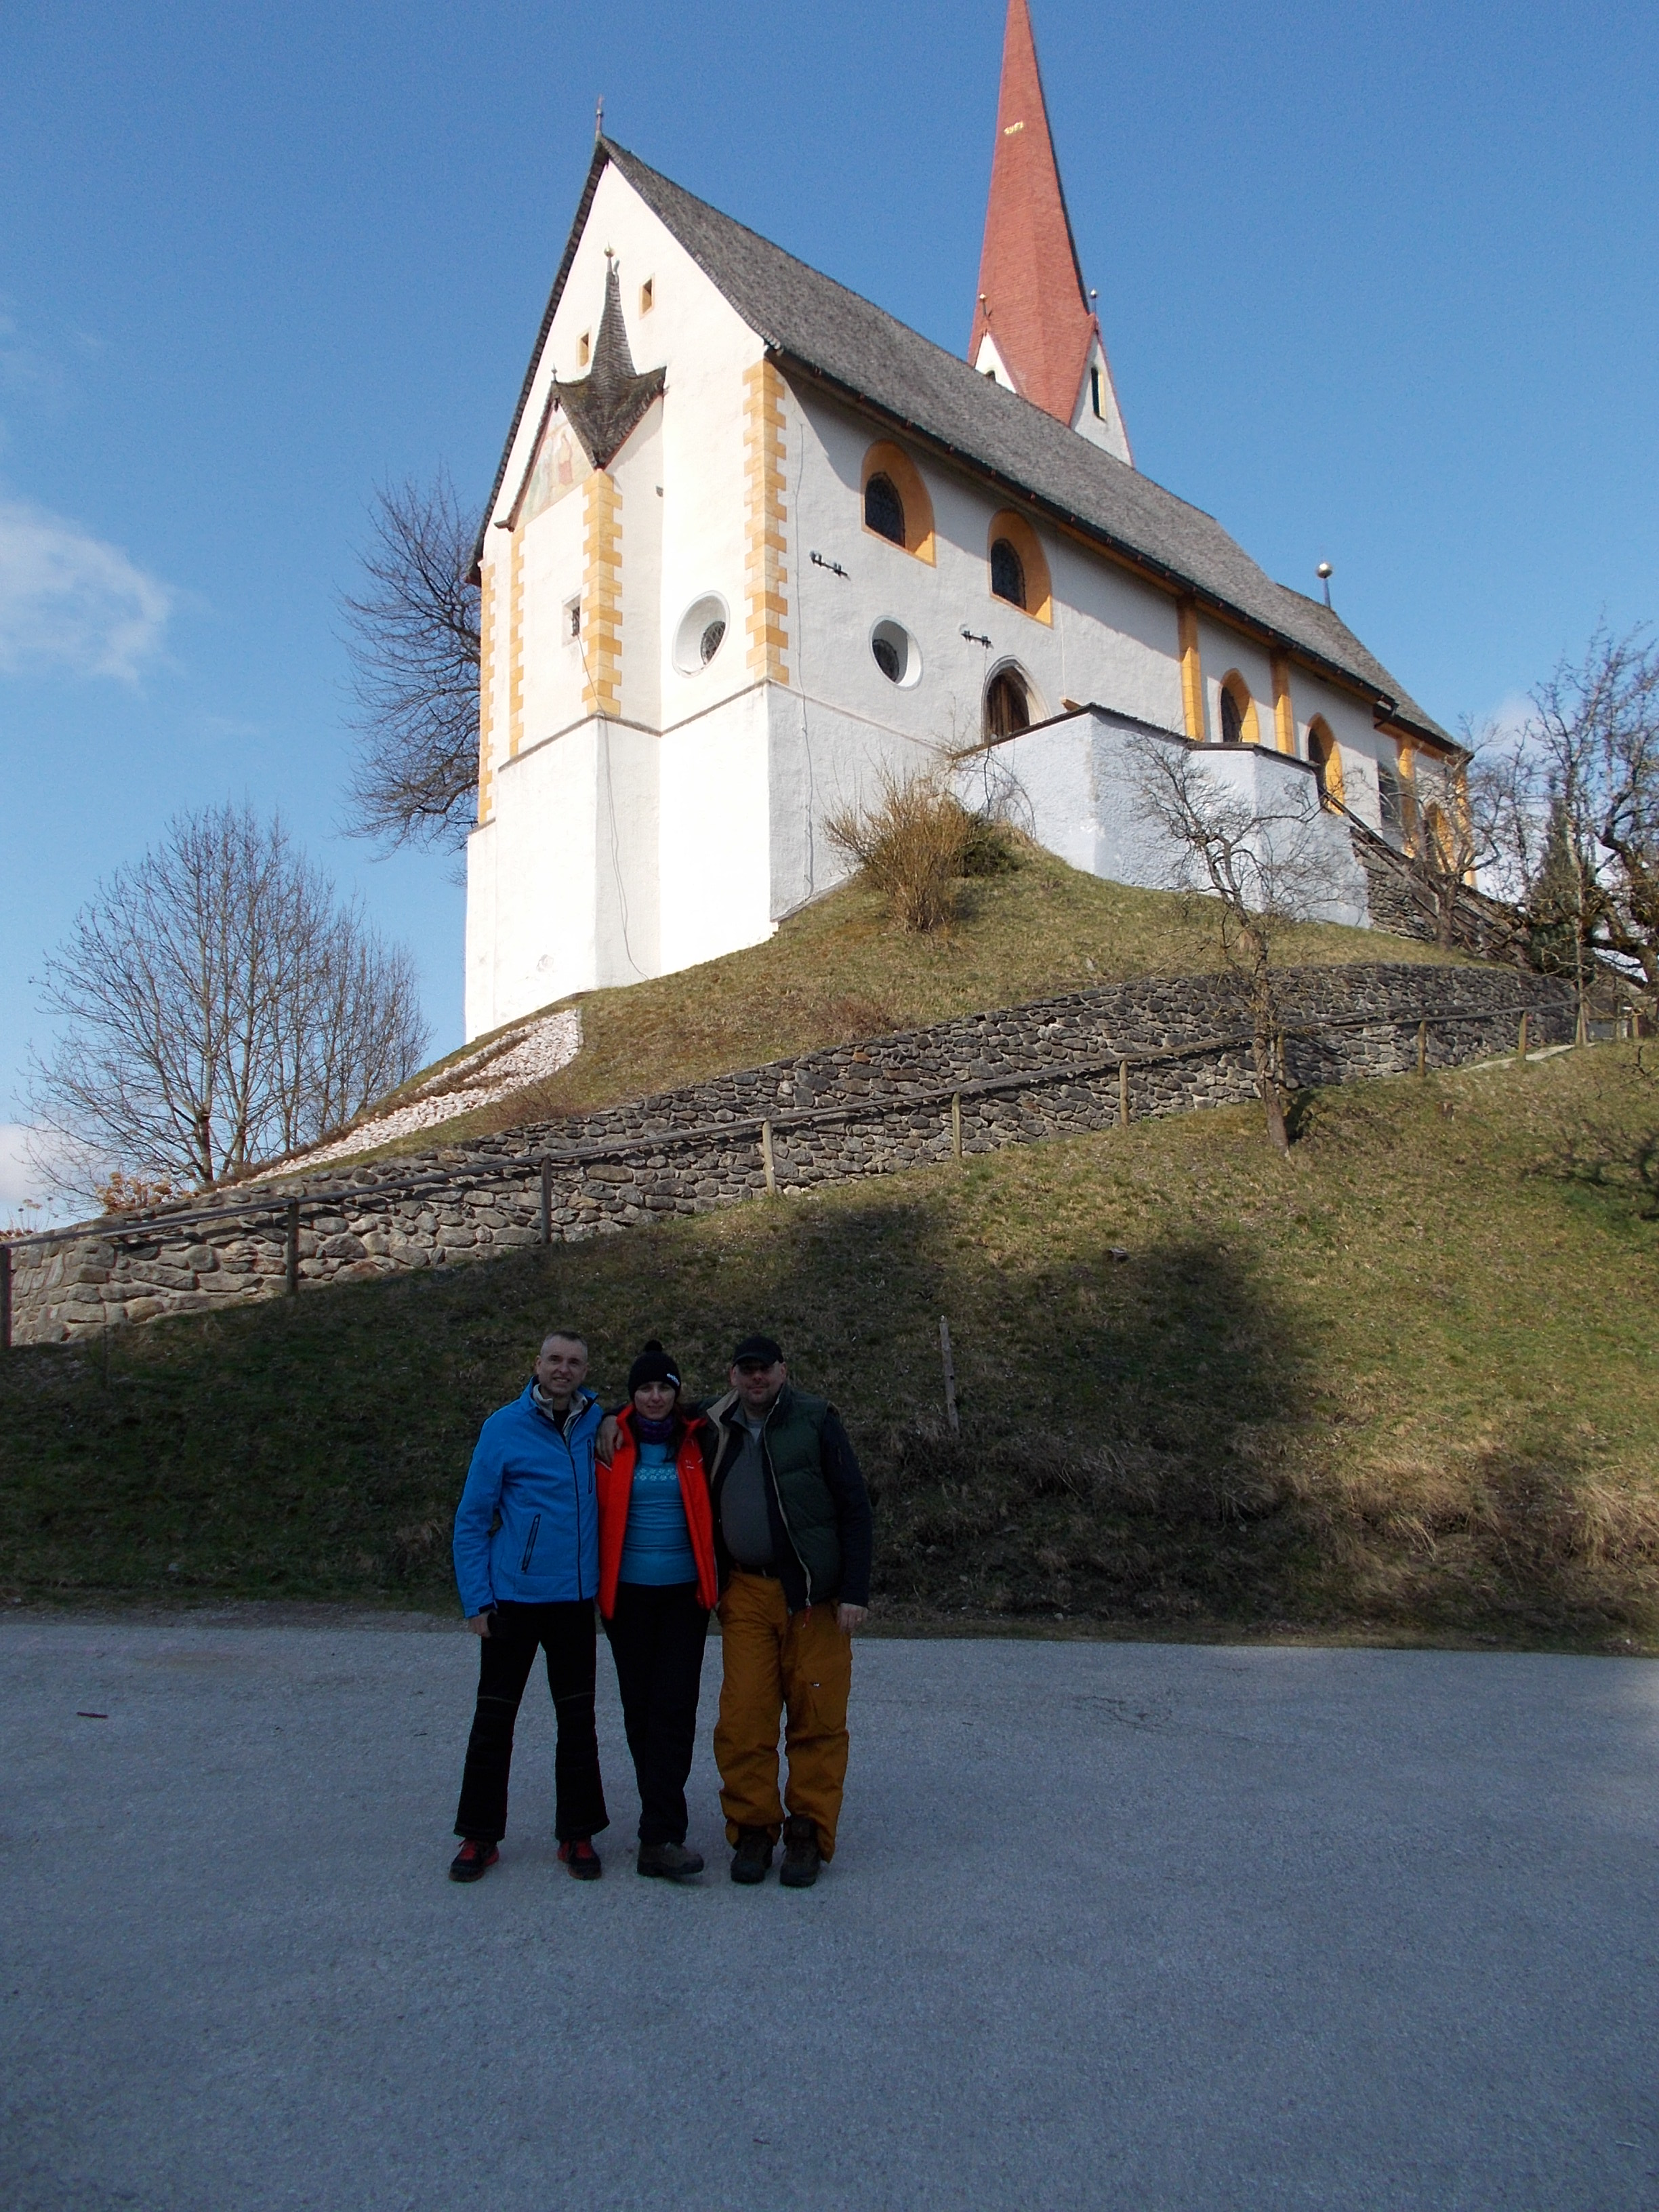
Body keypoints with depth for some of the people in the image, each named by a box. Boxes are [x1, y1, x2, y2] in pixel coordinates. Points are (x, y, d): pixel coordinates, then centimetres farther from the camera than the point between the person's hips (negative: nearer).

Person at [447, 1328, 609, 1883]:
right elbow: (471, 1520, -5)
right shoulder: (504, 1428, -8)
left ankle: (577, 1833, 23)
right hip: (513, 1598, -2)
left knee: (577, 1718, 10)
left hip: (575, 1598, 2)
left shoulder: (598, 1423, 0)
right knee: (494, 1718, 8)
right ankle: (479, 1836, 22)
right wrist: (476, 1601, -8)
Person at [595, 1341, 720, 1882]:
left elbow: (713, 1508, 11)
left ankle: (660, 1837, -1)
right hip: (628, 1593, 0)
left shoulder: (696, 1441, 2)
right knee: (640, 1709, 6)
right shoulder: (612, 1443, 0)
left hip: (684, 1592, 0)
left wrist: (714, 1578, 5)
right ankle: (663, 1825, 18)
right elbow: (595, 1511, 5)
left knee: (674, 1709, -6)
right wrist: (595, 1582, 3)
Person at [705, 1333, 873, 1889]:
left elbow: (855, 1506, -6)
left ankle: (808, 1834, 15)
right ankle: (753, 1828, 16)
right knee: (743, 1717, 1)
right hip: (746, 1593, 3)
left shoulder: (815, 1421, -5)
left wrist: (855, 1591, -11)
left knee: (818, 1717, 2)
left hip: (813, 1594, -3)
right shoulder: (717, 1430, 7)